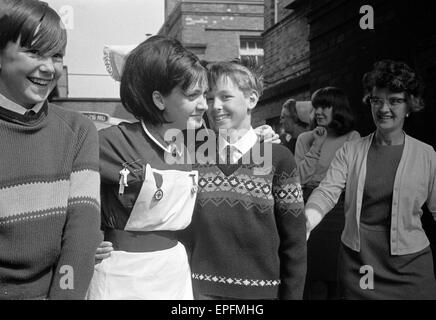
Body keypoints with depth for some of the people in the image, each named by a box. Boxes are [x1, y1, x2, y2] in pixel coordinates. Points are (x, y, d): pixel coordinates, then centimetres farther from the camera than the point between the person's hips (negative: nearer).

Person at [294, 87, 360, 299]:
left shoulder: (352, 138, 5)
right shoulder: (305, 138, 9)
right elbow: (300, 176, -1)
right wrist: (316, 145, -5)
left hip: (338, 210, -1)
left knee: (337, 279, 1)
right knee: (313, 278, 1)